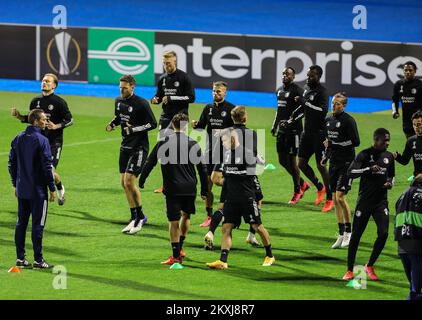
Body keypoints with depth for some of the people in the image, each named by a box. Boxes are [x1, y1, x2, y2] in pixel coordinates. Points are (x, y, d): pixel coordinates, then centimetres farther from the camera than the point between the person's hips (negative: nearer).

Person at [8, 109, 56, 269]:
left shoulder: (18, 139, 7)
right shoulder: (41, 140, -13)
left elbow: (12, 163, 12)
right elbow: (47, 166, -15)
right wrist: (52, 188, -8)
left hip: (21, 189, 6)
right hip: (38, 190, -6)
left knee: (21, 223, 11)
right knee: (38, 224, -2)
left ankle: (20, 258, 13)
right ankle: (38, 260, 0)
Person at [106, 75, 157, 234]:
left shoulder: (141, 104, -15)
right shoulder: (118, 101, 7)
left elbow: (153, 124, -14)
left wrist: (134, 129, -22)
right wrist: (112, 124, 3)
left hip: (139, 147, -8)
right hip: (125, 146, 8)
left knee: (129, 182, -15)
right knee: (124, 183, 8)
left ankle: (140, 216, 0)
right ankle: (135, 218, 20)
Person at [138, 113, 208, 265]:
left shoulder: (164, 142, -2)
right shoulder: (193, 144, 2)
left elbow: (150, 163, -1)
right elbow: (202, 168, 5)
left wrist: (141, 181, 12)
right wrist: (204, 191, 13)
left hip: (172, 188, -2)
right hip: (190, 187, 2)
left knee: (174, 221, 0)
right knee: (186, 215, 24)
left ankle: (176, 256, 0)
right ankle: (180, 248, 27)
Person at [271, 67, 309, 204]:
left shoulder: (297, 91, -12)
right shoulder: (279, 90, 15)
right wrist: (275, 125, 21)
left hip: (293, 130, -9)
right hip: (282, 130, 9)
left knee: (292, 160, -4)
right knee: (282, 160, 10)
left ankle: (297, 191, 9)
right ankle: (303, 184, 26)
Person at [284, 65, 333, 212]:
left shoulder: (321, 92, -15)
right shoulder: (307, 89, 12)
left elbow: (323, 110, -30)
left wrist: (305, 102, -27)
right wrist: (290, 121, 21)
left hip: (319, 133, -8)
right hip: (307, 132, 9)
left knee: (320, 165, -6)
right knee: (302, 163, 8)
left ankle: (329, 199, 4)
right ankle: (320, 188, 28)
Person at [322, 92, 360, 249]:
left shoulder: (348, 121, -12)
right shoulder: (329, 120, 13)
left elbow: (356, 142, -17)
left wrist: (335, 144, -17)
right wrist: (326, 156, 16)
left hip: (346, 164, -8)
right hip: (334, 163, 8)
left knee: (340, 197, -14)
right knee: (335, 199, 7)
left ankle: (348, 232, -2)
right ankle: (341, 235, 14)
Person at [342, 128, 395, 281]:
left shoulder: (389, 156, 9)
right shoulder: (365, 155, -7)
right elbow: (350, 172, -17)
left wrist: (390, 183, 0)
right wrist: (369, 169, -28)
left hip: (381, 201, 4)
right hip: (365, 200, -4)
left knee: (383, 233, -10)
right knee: (356, 235, 0)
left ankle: (370, 266, 9)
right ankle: (349, 270, 11)